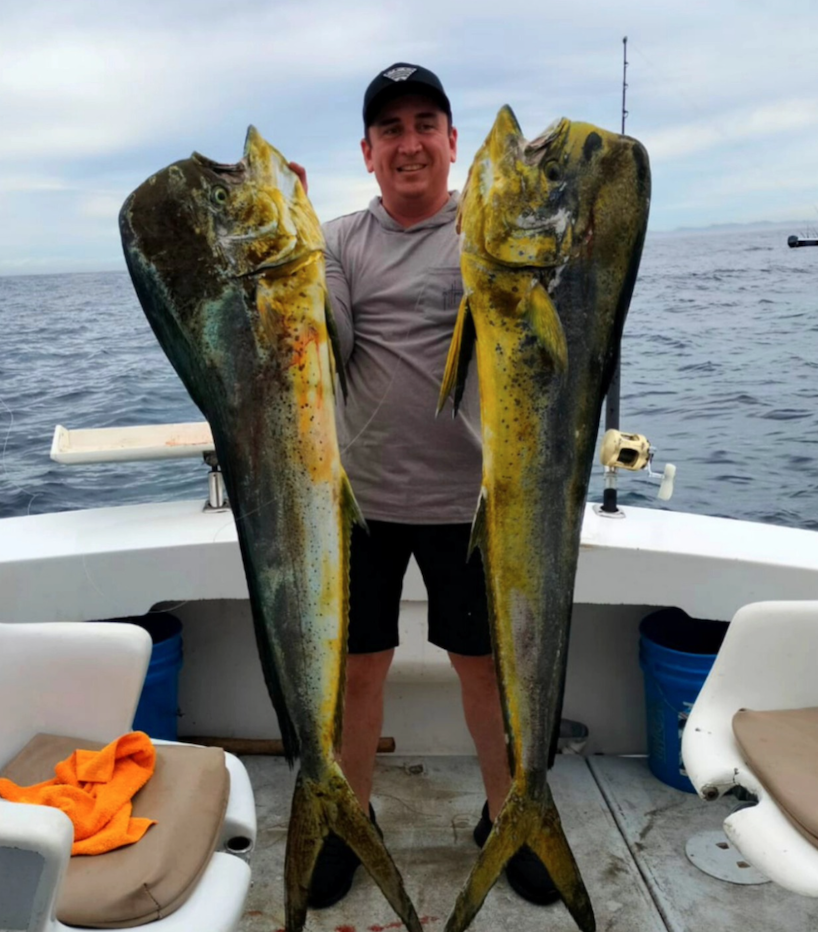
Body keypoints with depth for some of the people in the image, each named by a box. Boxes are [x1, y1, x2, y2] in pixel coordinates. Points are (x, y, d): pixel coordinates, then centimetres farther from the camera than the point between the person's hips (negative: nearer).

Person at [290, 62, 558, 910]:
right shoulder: (338, 240, 4)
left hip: (466, 496, -1)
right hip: (361, 496, 1)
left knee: (485, 663, 13)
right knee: (358, 666, 13)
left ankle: (504, 816, 35)